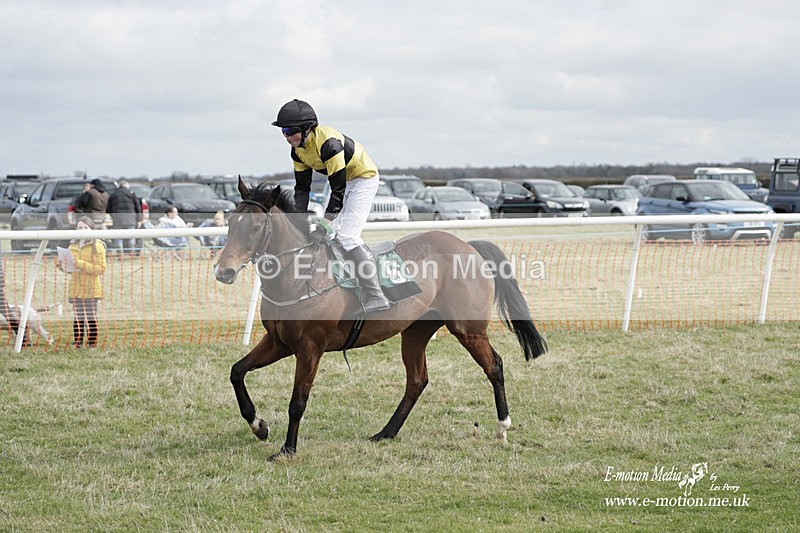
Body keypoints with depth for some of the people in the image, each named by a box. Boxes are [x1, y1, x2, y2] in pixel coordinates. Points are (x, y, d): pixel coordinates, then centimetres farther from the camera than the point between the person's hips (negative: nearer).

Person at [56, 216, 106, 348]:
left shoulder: (97, 246, -4)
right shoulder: (73, 246, 14)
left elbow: (101, 268, -13)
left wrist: (80, 264, -19)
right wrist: (61, 265, 0)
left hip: (91, 289, -5)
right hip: (76, 289, 5)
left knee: (91, 317, -4)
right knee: (78, 317, 7)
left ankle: (92, 344, 1)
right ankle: (77, 343, 11)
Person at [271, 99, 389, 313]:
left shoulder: (328, 143, -33)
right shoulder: (298, 149, -6)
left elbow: (338, 190, -32)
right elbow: (302, 188, 3)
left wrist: (323, 228, -32)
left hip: (364, 179, -9)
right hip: (343, 182, 9)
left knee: (347, 236, -20)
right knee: (320, 236, 8)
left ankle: (375, 297, -21)